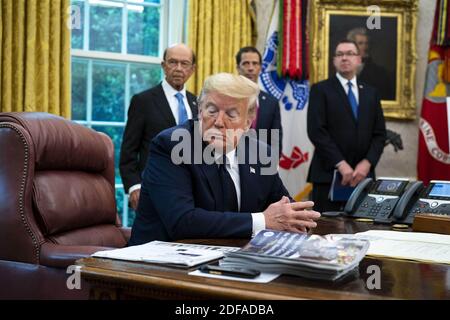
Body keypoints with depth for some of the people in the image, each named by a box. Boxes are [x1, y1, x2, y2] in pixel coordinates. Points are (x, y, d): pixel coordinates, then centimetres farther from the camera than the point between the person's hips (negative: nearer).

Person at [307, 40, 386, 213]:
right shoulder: (320, 90, 0)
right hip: (328, 173, -4)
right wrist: (341, 165, -16)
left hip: (362, 174, 4)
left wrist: (367, 163, -7)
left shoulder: (370, 92, 15)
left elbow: (380, 133, 10)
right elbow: (316, 132, -10)